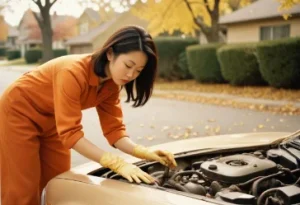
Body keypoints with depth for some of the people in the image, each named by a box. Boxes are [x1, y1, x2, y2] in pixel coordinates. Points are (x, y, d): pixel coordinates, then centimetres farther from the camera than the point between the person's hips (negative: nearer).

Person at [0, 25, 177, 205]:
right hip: (19, 113, -7)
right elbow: (70, 133, -38)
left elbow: (114, 130, -12)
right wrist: (117, 163, -45)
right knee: (23, 190, -2)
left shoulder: (111, 84, -13)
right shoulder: (73, 72, -37)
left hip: (51, 121, 7)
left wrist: (145, 153, -29)